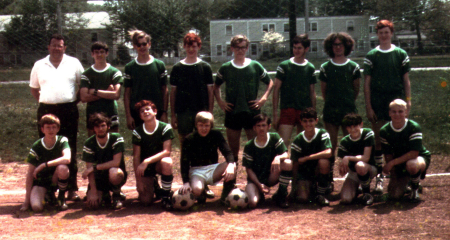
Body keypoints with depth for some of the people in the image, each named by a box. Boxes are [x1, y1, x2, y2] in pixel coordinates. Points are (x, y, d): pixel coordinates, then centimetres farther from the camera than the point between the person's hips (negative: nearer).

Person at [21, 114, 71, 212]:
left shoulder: (62, 141, -13)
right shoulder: (36, 147, -12)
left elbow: (67, 159, -33)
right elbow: (30, 173, -10)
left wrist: (44, 165, -34)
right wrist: (27, 200, -14)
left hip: (57, 178, 0)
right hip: (41, 180, 0)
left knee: (62, 168, -35)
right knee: (36, 207, -27)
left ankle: (61, 197, -8)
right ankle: (48, 194, 11)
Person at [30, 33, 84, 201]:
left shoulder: (74, 63, 7)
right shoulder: (39, 65, 11)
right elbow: (34, 88, 19)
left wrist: (75, 100, 1)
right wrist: (43, 101, 7)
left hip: (68, 110, -1)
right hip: (46, 110, 2)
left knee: (70, 150, 1)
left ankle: (72, 189, 5)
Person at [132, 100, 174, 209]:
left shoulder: (165, 128, -15)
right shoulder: (137, 132, -10)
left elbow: (167, 151, -23)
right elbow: (136, 156, -8)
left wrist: (147, 161, -34)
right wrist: (138, 180, -12)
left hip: (159, 162, -1)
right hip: (145, 167, 1)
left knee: (167, 162, -39)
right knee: (146, 200, -12)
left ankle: (165, 196, -19)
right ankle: (153, 186, 25)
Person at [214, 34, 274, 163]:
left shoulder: (255, 66, 3)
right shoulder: (225, 68, 4)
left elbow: (270, 82, 12)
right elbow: (216, 86, 18)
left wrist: (264, 98, 0)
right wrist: (220, 101, 5)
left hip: (252, 112, -1)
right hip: (232, 112, 1)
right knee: (232, 147, 7)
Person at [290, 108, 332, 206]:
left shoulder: (322, 134, -14)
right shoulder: (297, 140, -10)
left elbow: (328, 153, -31)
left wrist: (306, 158, -27)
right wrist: (294, 183, -11)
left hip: (319, 172, 0)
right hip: (304, 173, 0)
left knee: (323, 161, -35)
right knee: (302, 198, -24)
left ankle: (320, 194, -14)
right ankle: (310, 187, 16)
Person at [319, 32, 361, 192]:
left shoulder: (353, 67, 6)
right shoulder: (325, 68, 6)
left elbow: (356, 90, 12)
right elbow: (323, 91, 12)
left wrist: (348, 103, 12)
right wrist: (332, 103, 12)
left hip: (349, 111, 0)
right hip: (330, 112, 0)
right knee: (331, 146, 1)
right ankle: (329, 180, 7)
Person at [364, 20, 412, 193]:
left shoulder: (401, 54, 6)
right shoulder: (371, 56, 4)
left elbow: (406, 80, 8)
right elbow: (367, 83, 3)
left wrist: (408, 100, -1)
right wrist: (368, 106, -3)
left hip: (396, 101, 0)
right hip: (377, 103, 0)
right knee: (378, 140, 2)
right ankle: (379, 176, 9)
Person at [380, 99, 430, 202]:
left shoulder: (414, 127, -23)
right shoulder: (384, 131, -12)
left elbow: (414, 153, -28)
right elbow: (388, 155, -7)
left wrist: (392, 163, -30)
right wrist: (393, 177, -13)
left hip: (420, 157, -4)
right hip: (399, 163, 4)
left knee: (411, 165, -41)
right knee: (394, 194, -6)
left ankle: (415, 189, -10)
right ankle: (406, 180, 28)